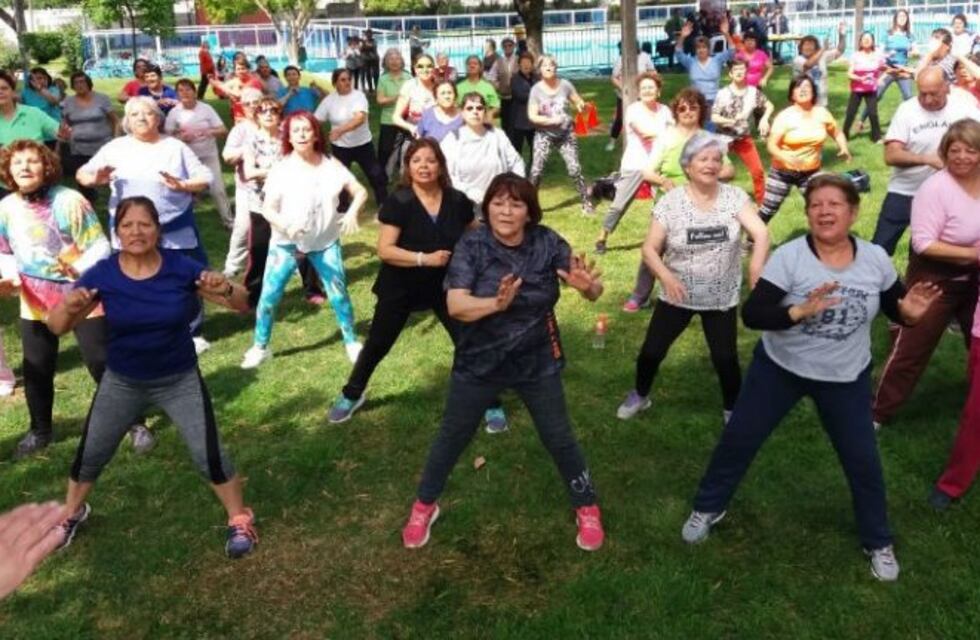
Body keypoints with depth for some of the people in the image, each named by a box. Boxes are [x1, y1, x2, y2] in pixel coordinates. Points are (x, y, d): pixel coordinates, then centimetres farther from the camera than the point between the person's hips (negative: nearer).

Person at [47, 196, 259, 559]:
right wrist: (70, 307, -35)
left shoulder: (181, 268, -18)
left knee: (208, 456, -4)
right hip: (122, 382, 2)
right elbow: (56, 327, -12)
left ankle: (240, 520, 19)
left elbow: (242, 304, -14)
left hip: (180, 380, -2)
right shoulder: (102, 274, -15)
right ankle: (72, 513, 44)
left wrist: (225, 290, -37)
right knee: (90, 454, 14)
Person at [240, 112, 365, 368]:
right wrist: (285, 226, -32)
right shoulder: (281, 169, -9)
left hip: (325, 241, 1)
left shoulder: (330, 165, -4)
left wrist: (352, 212, -24)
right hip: (286, 242, -1)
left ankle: (352, 342, 23)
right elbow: (268, 208, -12)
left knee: (338, 293, 3)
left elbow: (360, 191, -3)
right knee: (269, 295, -1)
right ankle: (260, 347, 17)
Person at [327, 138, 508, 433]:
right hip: (401, 287, -1)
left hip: (446, 286, 2)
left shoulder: (457, 201, -7)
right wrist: (425, 258, -30)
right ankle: (351, 395, 37)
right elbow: (385, 249, -22)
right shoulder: (398, 202, -16)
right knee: (377, 344, 13)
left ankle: (492, 405, 16)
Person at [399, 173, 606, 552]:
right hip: (479, 362, 0)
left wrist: (587, 286, -40)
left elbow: (594, 292, -15)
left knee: (559, 439, 12)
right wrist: (497, 303, -46)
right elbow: (456, 305, -27)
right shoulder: (471, 246, -16)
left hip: (537, 362, 1)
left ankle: (587, 509, 35)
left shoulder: (547, 243, -13)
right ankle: (424, 506, 37)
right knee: (452, 438, 14)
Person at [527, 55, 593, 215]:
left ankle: (587, 202, 10)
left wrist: (581, 105, -18)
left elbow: (579, 103, 6)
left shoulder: (565, 85, -4)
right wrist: (551, 120, -23)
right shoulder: (536, 89, -8)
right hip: (544, 135, -1)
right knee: (536, 170, -10)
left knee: (574, 169, -4)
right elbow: (532, 116, -10)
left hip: (566, 133, 1)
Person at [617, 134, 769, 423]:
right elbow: (649, 249, -9)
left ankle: (732, 410, 31)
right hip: (677, 296, 0)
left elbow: (761, 233, -17)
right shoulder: (670, 202, -10)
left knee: (726, 359, 4)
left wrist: (756, 265, -37)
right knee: (652, 351, 7)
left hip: (722, 299, 0)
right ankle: (640, 396, 36)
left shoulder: (734, 197, -8)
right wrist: (665, 276, -27)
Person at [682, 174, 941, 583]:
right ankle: (708, 508, 32)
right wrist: (802, 310, -39)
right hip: (779, 368, -1)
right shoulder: (789, 257, -20)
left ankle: (878, 543, 33)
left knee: (862, 459, 10)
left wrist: (910, 313, -18)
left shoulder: (875, 259, -9)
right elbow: (751, 315, -26)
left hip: (846, 378, 2)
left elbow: (896, 309, 5)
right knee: (738, 439, 8)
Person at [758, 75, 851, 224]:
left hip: (811, 172, 3)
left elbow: (837, 133, 14)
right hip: (783, 172, -3)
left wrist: (844, 148, -8)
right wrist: (783, 157, -37)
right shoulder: (785, 116, -13)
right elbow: (771, 145, -17)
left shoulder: (822, 113, -1)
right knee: (767, 211, 1)